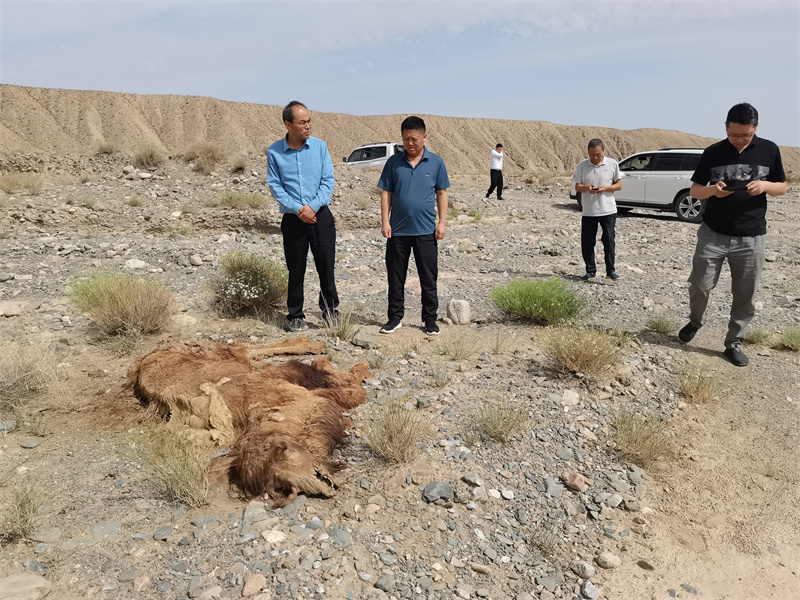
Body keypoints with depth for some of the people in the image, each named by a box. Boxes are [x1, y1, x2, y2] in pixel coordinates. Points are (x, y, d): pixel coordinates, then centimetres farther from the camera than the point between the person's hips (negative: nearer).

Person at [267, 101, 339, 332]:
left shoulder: (319, 146, 1)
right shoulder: (274, 152, -1)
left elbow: (328, 181, -1)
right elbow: (275, 187, -1)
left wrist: (313, 206, -13)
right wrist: (298, 209, -12)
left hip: (320, 215, 1)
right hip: (293, 219, 0)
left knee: (326, 265, 3)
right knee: (295, 270, 7)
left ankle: (330, 311, 22)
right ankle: (295, 315, 22)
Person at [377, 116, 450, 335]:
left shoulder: (436, 162, 3)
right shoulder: (394, 162, 4)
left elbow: (441, 193, 7)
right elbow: (386, 193, 5)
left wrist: (442, 222, 0)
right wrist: (385, 221, -2)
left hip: (426, 231, -1)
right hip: (398, 230, 1)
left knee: (429, 277, 6)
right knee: (395, 277, 8)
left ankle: (430, 319, 19)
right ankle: (395, 317, 21)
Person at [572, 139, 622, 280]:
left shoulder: (612, 164, 2)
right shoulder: (583, 165, 3)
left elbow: (619, 185, 4)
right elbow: (577, 186, 5)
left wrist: (606, 188, -16)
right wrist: (587, 188, -17)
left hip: (608, 210, -1)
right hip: (588, 211, 1)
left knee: (609, 240, -1)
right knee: (587, 242, 4)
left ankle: (610, 270, 12)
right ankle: (590, 270, 18)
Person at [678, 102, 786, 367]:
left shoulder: (769, 150, 0)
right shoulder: (713, 153, -2)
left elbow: (782, 187, 8)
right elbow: (694, 191, 3)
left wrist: (764, 185, -15)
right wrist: (712, 190, -20)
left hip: (751, 237, 1)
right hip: (713, 234, 0)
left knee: (746, 296, 5)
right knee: (699, 286, 0)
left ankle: (734, 343, 20)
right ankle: (695, 321, 30)